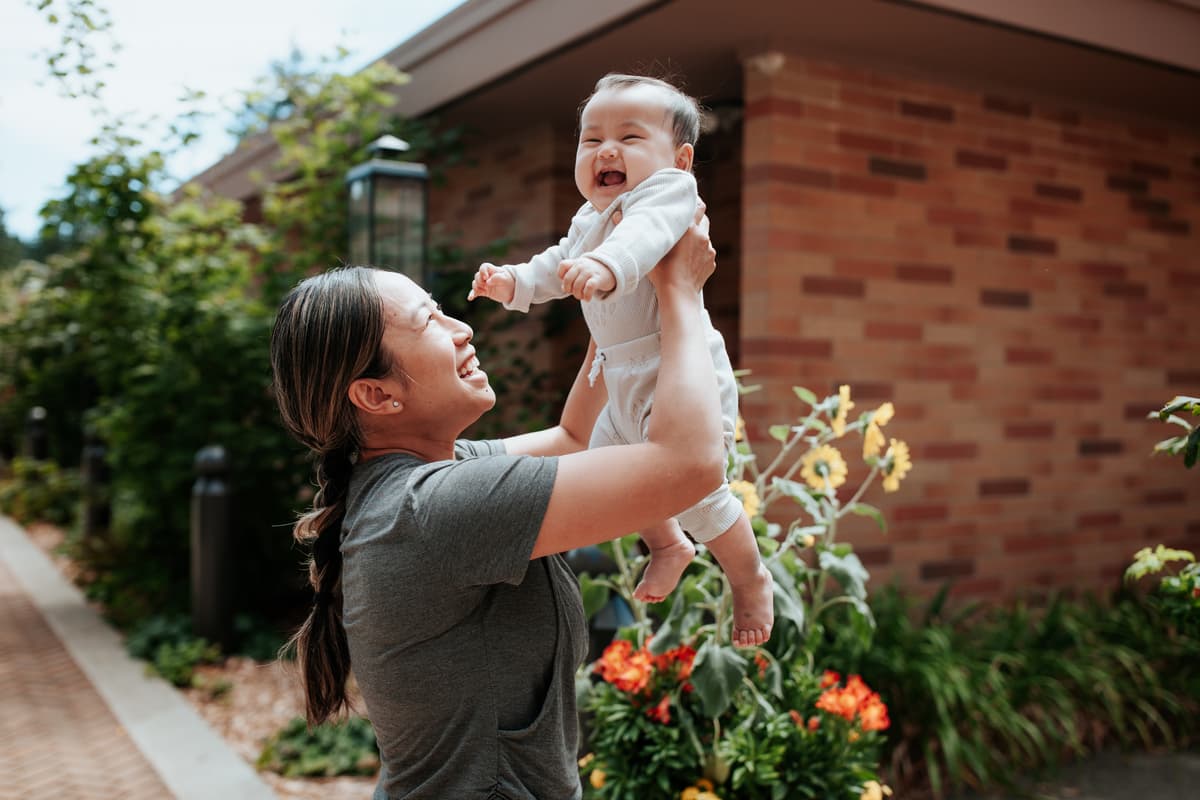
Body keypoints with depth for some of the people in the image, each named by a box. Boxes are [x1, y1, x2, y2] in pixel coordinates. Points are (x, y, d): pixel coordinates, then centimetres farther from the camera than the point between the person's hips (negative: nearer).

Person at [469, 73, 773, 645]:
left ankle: (750, 578, 13)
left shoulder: (668, 190, -17)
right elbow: (559, 265, 28)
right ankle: (668, 548, 47)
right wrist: (512, 282, 10)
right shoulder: (589, 220, 13)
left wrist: (608, 266, -59)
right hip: (624, 383, 10)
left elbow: (646, 233, -40)